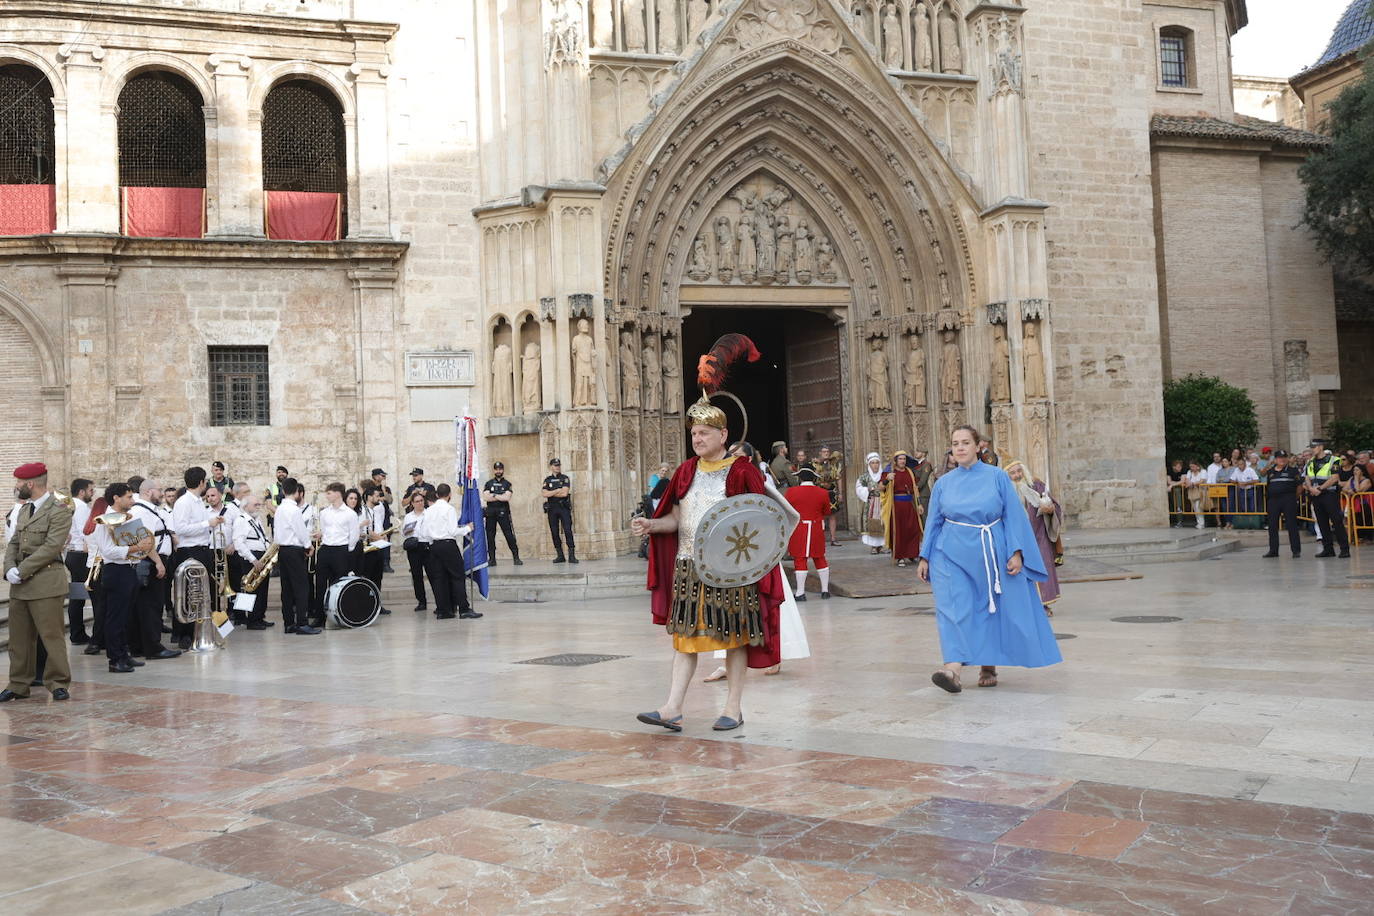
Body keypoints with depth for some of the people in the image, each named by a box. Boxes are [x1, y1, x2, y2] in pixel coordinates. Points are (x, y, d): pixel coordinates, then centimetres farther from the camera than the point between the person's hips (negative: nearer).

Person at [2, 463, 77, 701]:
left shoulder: (59, 510, -10)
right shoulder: (25, 509, 17)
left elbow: (52, 547, -17)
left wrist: (22, 571, -17)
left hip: (46, 582, -8)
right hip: (20, 585, 8)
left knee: (51, 635, -3)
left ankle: (58, 683, 6)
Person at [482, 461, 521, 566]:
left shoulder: (507, 484, 7)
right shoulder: (488, 484, 11)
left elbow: (507, 498, -9)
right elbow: (485, 497, -5)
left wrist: (494, 495, -6)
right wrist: (501, 497, -7)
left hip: (503, 512, -2)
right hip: (490, 513, 2)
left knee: (509, 535, -6)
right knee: (490, 536, 3)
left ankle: (516, 557, -3)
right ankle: (492, 559, 11)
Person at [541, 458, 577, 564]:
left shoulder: (565, 478, 5)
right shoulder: (547, 480, 11)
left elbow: (564, 493, -10)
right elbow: (544, 494, -4)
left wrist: (550, 493, -4)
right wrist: (558, 490, -8)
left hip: (564, 508, -3)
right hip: (552, 508, 3)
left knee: (568, 531, -11)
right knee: (554, 533, 3)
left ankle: (572, 555, -13)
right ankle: (560, 556, 10)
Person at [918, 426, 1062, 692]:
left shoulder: (998, 478, 1)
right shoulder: (943, 483, 7)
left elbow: (1014, 517, -1)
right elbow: (934, 522, 11)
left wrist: (1016, 552, -10)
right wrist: (924, 557, 6)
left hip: (990, 556, 0)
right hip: (952, 556, 1)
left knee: (991, 610, 6)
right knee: (953, 608, -14)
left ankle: (989, 666, 23)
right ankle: (953, 669, -25)